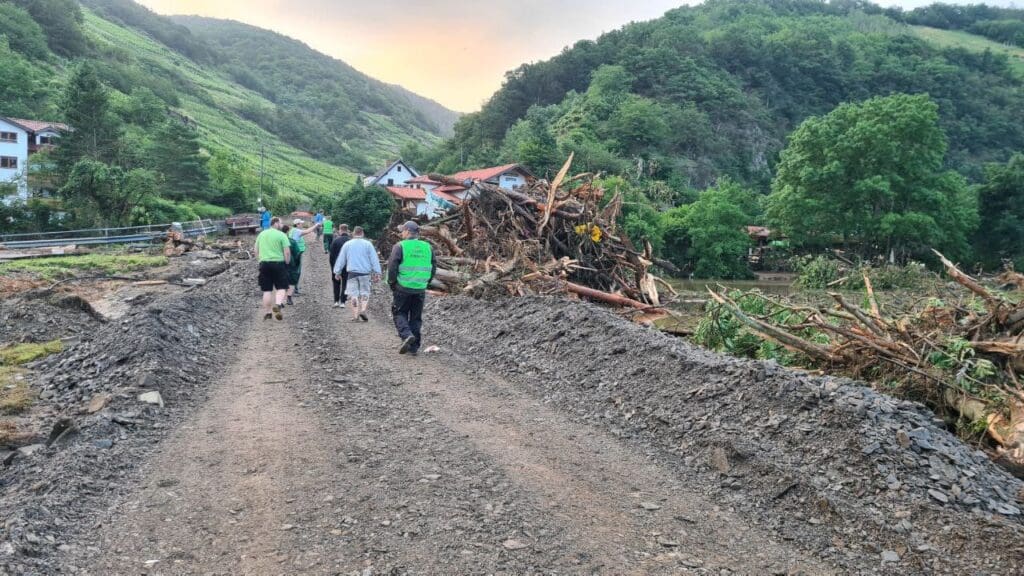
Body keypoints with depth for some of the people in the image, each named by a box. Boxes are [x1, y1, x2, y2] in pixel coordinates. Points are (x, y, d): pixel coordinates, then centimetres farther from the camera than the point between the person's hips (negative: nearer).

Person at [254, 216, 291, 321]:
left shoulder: (261, 234, 12)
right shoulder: (281, 235, -5)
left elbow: (256, 251, 17)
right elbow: (287, 252, -10)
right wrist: (287, 263, 3)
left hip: (264, 264, 5)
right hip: (278, 263, -5)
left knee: (267, 290, 10)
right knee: (281, 288, 3)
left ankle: (267, 313, 13)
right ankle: (277, 304, -22)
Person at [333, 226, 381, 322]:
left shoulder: (347, 244, 6)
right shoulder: (367, 244, 1)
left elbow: (341, 259, 10)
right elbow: (374, 259, 0)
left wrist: (337, 272, 18)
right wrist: (377, 273, 4)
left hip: (352, 272, 0)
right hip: (365, 272, 0)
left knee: (353, 294, 4)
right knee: (365, 292, 12)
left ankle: (356, 315, 1)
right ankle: (363, 310, -5)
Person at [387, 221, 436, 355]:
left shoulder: (400, 246, -7)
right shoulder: (427, 247, 6)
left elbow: (392, 267, -10)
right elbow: (433, 267, 8)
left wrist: (392, 283, 2)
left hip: (403, 288, -4)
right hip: (420, 289, 4)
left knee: (399, 314, 10)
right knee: (416, 317, 11)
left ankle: (406, 335, -14)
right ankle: (414, 347, 11)